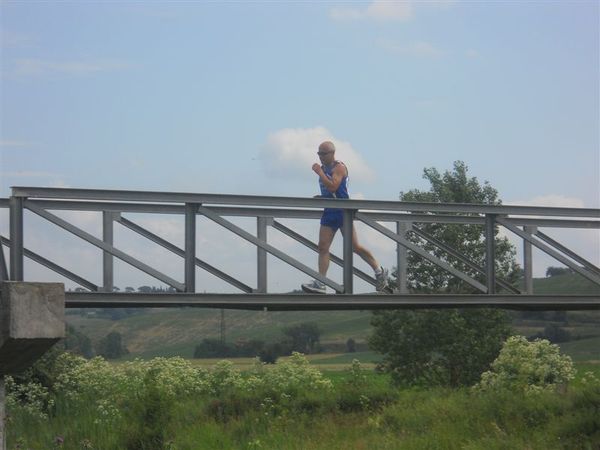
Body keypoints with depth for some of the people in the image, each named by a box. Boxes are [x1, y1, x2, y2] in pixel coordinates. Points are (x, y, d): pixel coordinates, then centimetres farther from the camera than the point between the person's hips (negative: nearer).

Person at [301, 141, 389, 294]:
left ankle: (379, 271, 12)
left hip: (343, 212, -8)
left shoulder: (339, 167, -10)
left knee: (354, 246, -4)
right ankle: (320, 284, -7)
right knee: (323, 247, -4)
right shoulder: (323, 168, 16)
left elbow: (333, 187, -25)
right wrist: (320, 198, 10)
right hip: (329, 212, 8)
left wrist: (319, 172, -20)